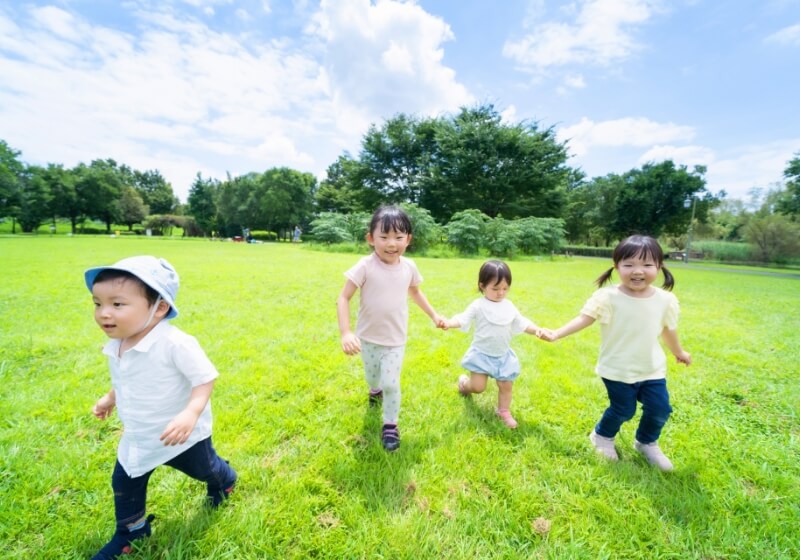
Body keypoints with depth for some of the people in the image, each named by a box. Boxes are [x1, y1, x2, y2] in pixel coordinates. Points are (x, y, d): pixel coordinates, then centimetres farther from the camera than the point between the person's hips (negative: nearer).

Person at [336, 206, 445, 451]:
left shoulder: (409, 267, -8)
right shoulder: (365, 267, -21)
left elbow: (415, 292, 13)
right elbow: (343, 298, -19)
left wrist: (433, 315, 13)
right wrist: (346, 333, -30)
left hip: (396, 340, 1)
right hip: (368, 338, 0)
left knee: (391, 384, -3)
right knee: (372, 377, 23)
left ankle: (390, 425, 23)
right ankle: (375, 390, 60)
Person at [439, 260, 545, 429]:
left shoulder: (509, 307, 1)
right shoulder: (478, 306, -15)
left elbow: (522, 323, 5)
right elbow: (463, 319, -22)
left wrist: (536, 329, -12)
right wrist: (449, 323, -42)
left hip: (503, 356, 5)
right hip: (481, 354, -4)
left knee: (506, 386, 12)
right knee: (478, 387, -3)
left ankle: (504, 411, 35)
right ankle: (463, 381, 30)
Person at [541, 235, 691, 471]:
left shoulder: (666, 300, -5)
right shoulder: (608, 297, -20)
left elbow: (668, 330, 13)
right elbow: (584, 318, -25)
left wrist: (679, 352, 28)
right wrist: (556, 334, -38)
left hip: (652, 370, 4)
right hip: (618, 370, -4)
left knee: (660, 409, 7)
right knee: (623, 410, 6)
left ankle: (647, 443, 38)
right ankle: (602, 436, 37)